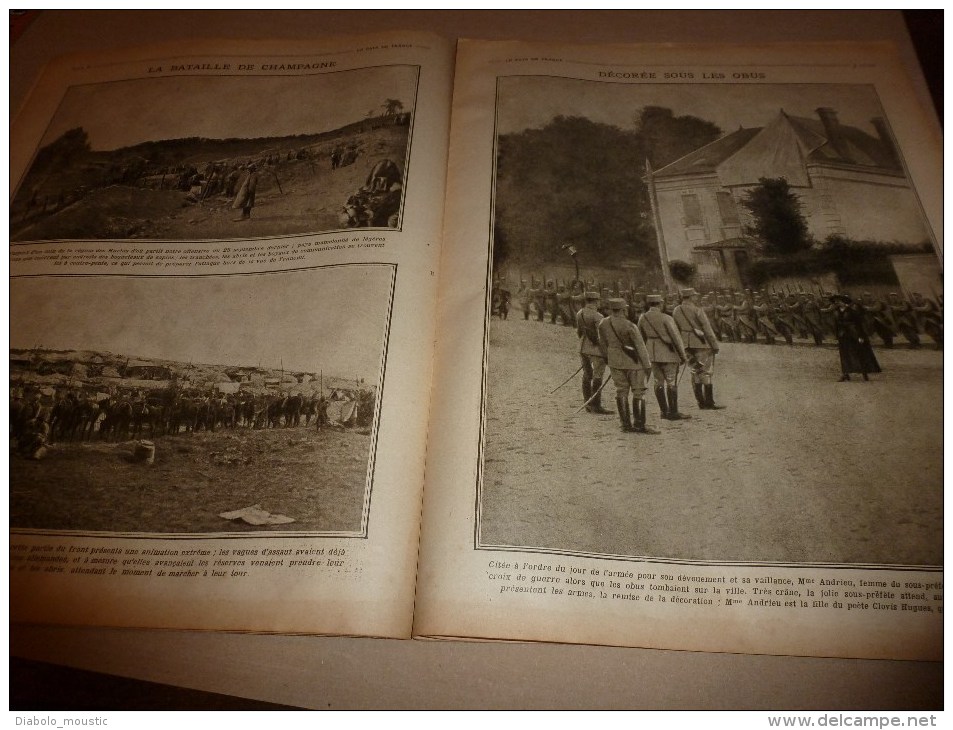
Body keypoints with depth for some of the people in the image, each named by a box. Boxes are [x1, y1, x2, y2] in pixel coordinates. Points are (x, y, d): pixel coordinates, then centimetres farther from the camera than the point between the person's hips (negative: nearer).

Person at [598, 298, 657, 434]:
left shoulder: (603, 324, -5)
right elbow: (640, 346, -15)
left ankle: (626, 424, 11)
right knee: (638, 392, 2)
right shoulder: (629, 326, -21)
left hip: (615, 361, 5)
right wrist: (647, 365, -5)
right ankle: (639, 424, 2)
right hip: (633, 361, -5)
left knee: (621, 391, 9)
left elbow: (603, 342, 8)